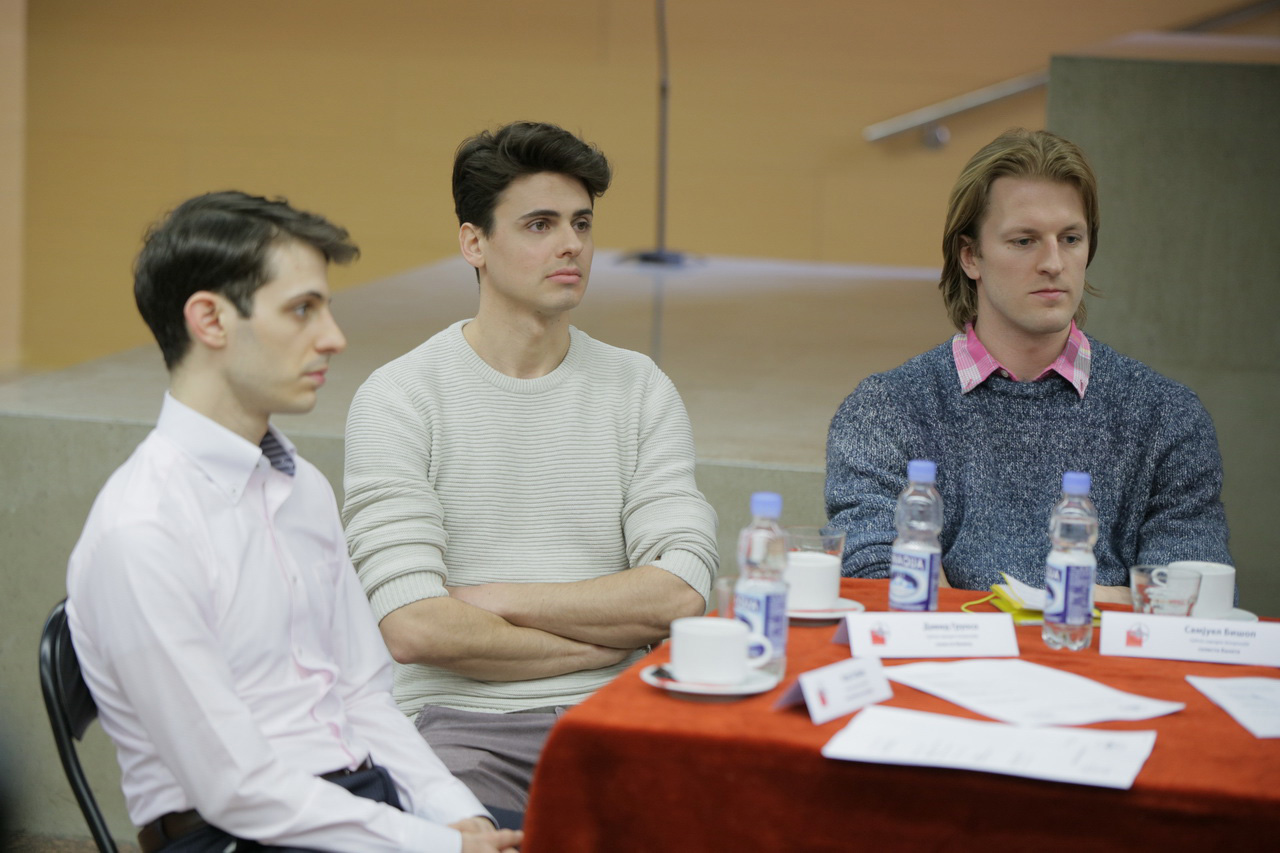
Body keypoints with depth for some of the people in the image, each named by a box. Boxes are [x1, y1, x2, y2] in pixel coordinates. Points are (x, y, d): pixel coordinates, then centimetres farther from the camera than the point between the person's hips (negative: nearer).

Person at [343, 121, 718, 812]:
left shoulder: (640, 391, 11)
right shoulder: (398, 398, 0)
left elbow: (680, 593, -1)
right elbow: (414, 630, -10)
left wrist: (491, 599, -6)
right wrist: (611, 636, -3)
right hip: (460, 721, -3)